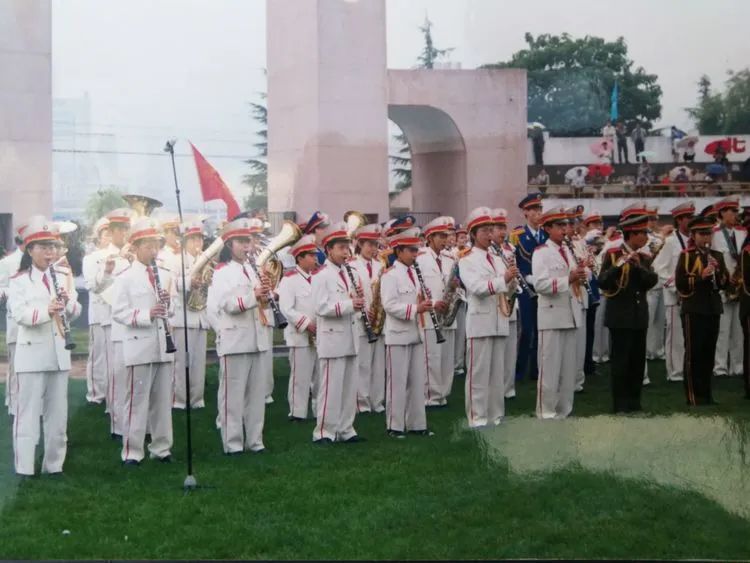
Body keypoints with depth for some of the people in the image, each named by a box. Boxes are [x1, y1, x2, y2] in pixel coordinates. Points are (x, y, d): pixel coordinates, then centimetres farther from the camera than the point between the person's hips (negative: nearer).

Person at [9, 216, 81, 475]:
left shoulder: (63, 278, 11)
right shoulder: (20, 280, -2)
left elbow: (75, 313, 7)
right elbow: (19, 314, -15)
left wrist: (69, 303, -15)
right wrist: (45, 310, -32)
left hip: (59, 353, 5)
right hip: (31, 354, -5)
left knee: (58, 412, 9)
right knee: (28, 412, -2)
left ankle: (54, 465, 19)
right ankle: (24, 469, 4)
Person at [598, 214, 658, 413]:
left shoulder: (644, 258, 11)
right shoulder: (613, 254, -7)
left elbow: (652, 281, -3)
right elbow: (603, 283, -15)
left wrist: (639, 265, -17)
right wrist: (617, 266, -29)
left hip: (639, 316, 6)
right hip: (620, 316, -6)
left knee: (638, 359, 9)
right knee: (620, 360, -3)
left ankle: (634, 400, 19)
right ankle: (620, 403, 4)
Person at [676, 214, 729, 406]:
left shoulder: (718, 255, 13)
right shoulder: (686, 255, -4)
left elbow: (725, 283, 12)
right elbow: (680, 283, -12)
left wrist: (718, 271, -7)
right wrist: (701, 276, -22)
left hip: (713, 309, 6)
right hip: (694, 309, -5)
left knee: (709, 352, 9)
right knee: (693, 353, -2)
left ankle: (706, 393, 17)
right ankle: (693, 395, 2)